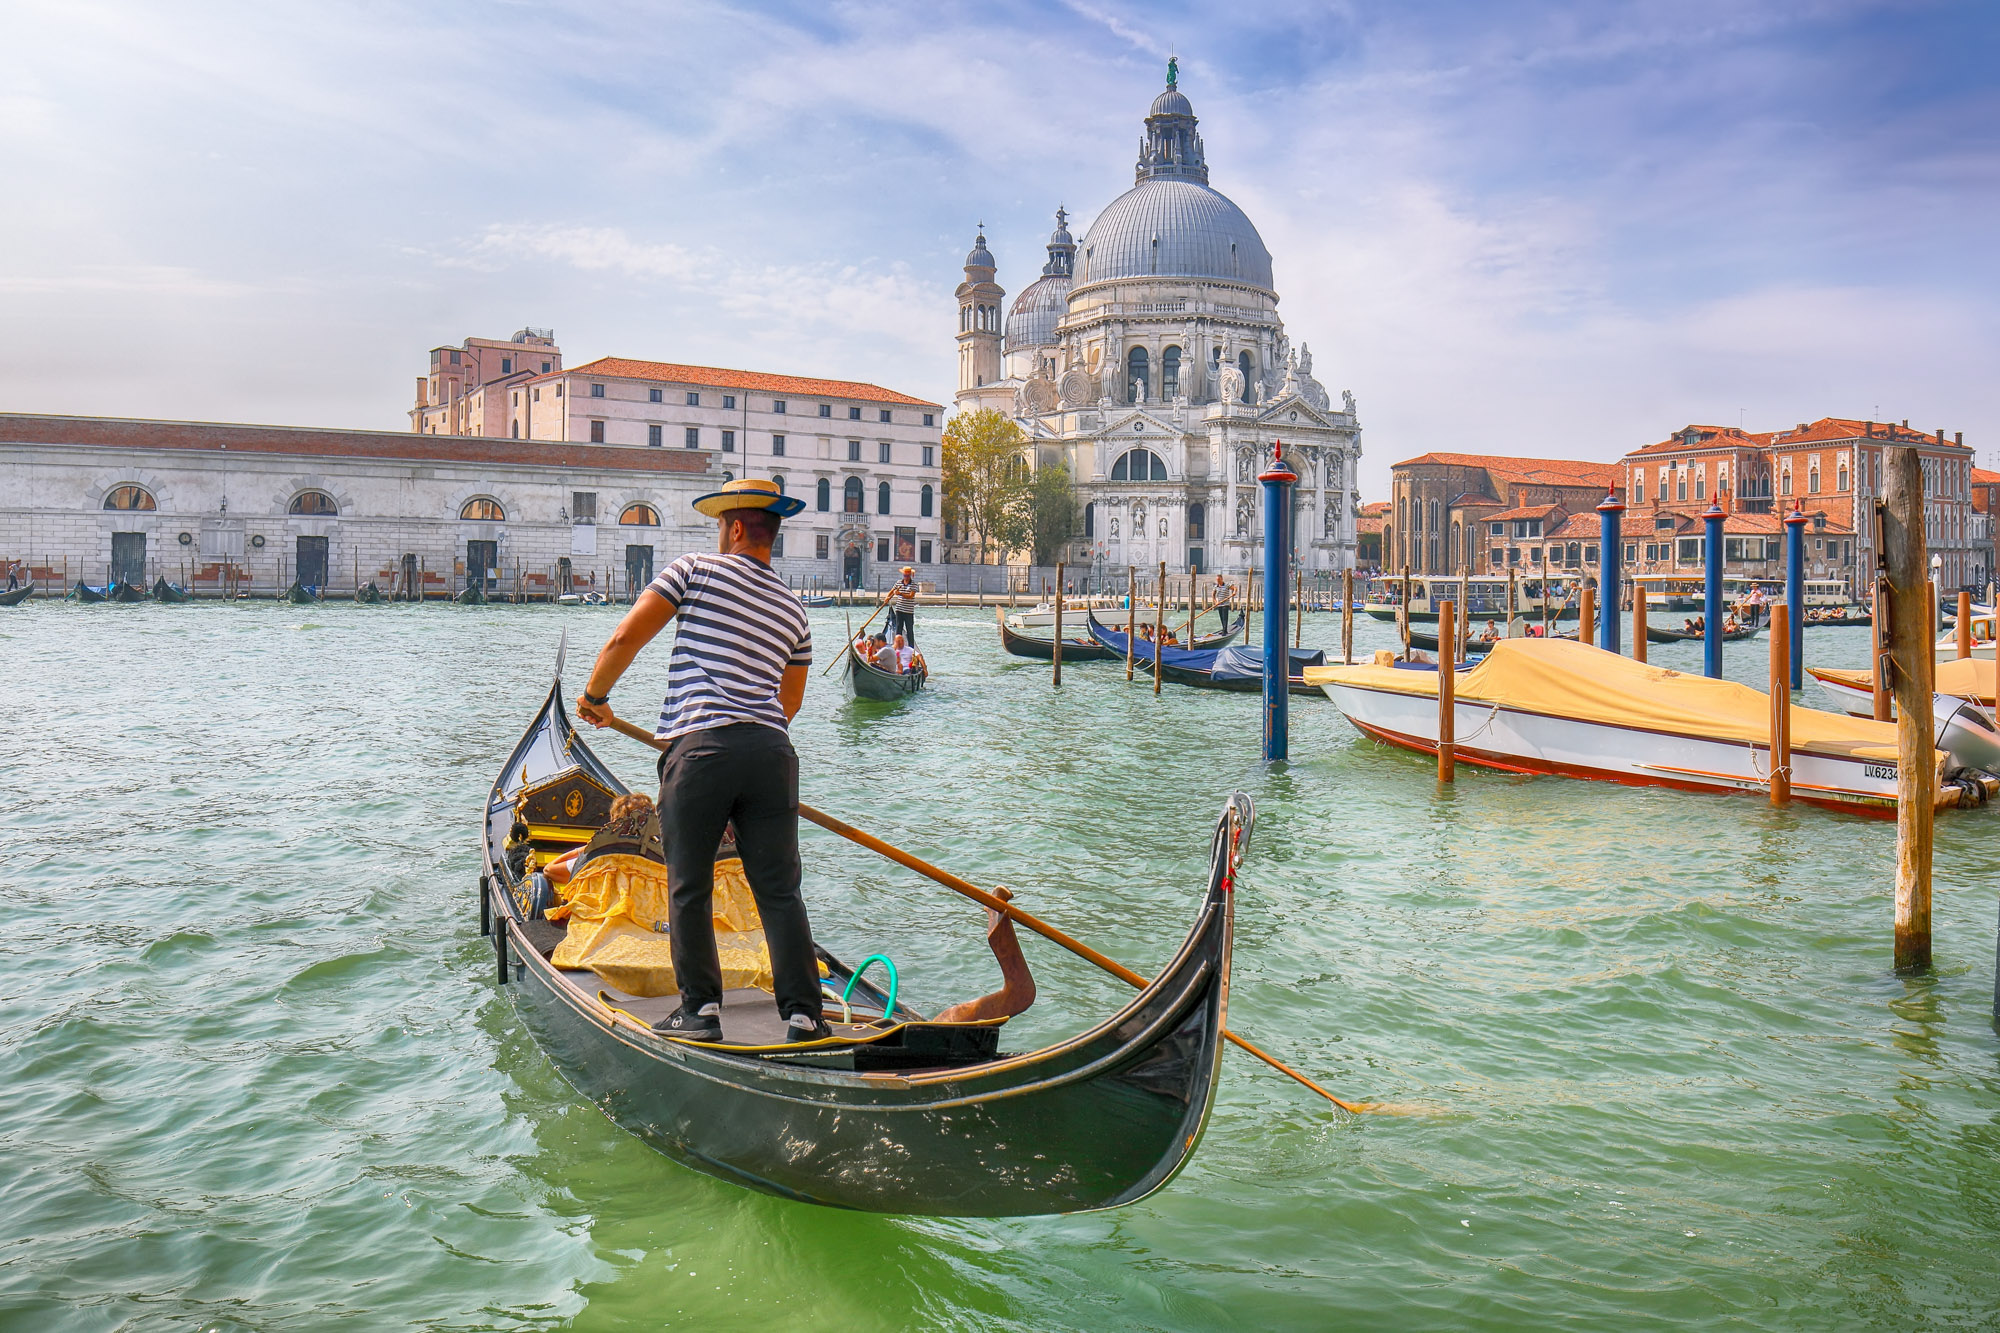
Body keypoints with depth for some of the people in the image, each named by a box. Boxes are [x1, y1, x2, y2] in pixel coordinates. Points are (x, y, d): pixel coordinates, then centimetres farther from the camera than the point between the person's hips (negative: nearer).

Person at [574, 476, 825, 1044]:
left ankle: (700, 1010, 13)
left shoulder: (696, 569, 4)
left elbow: (626, 638, -1)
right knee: (780, 891, 6)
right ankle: (803, 1015, 5)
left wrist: (594, 697, 15)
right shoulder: (793, 609, 19)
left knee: (689, 889, 8)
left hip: (701, 747, -4)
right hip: (773, 750, 4)